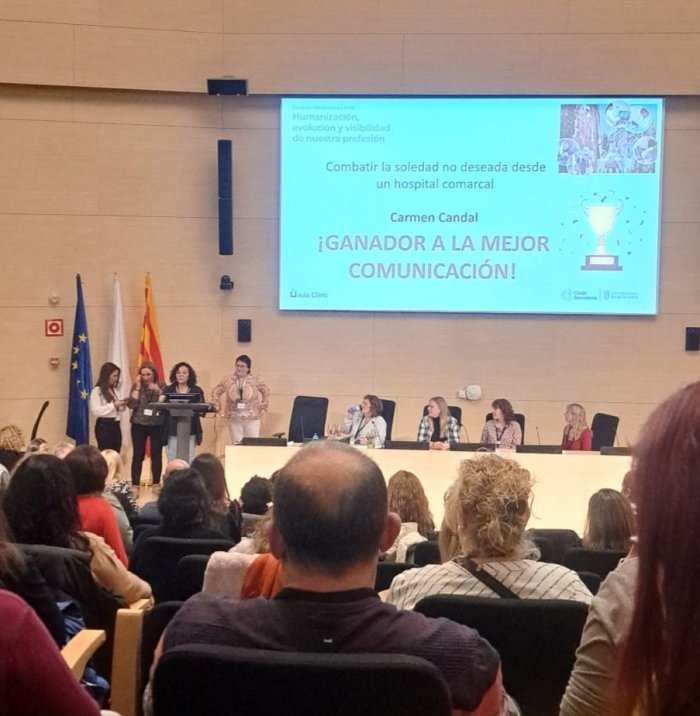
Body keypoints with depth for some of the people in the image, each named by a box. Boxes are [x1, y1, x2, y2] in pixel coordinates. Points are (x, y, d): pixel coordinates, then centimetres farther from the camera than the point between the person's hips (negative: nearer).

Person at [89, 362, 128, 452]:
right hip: (104, 426, -8)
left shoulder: (114, 390, 15)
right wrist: (114, 405, -19)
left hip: (116, 425, 8)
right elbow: (95, 411, -18)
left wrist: (122, 406, 1)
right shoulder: (97, 390, -9)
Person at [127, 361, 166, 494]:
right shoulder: (136, 387, 2)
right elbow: (131, 404, -10)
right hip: (139, 425, -1)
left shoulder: (162, 387, 3)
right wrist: (138, 387, -12)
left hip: (157, 425, 1)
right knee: (138, 455, 1)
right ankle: (135, 485, 5)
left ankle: (157, 484, 17)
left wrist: (158, 390, -18)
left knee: (157, 455, 6)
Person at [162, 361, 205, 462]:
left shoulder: (196, 390, 7)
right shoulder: (168, 390, 8)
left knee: (189, 460, 0)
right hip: (172, 429, 1)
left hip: (190, 430, 0)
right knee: (172, 460, 2)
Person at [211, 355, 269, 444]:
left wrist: (263, 408, 9)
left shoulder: (255, 380, 0)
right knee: (236, 446, 2)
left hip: (252, 419, -1)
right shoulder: (228, 380, 2)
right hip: (234, 419, 1)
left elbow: (266, 392, 13)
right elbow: (215, 393, 13)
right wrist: (220, 408, 6)